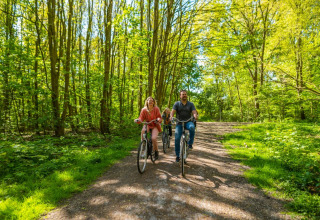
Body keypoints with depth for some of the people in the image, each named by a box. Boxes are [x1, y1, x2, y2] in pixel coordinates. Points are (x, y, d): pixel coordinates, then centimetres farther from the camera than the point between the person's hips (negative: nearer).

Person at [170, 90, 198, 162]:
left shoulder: (191, 104, 6)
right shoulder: (177, 104, 5)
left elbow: (194, 112, -8)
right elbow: (173, 111, -9)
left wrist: (195, 115, -33)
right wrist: (171, 116, -32)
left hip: (188, 122, 0)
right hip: (179, 123, 0)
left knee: (192, 127, -36)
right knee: (177, 138, -10)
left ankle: (190, 143, -14)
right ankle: (177, 156, 8)